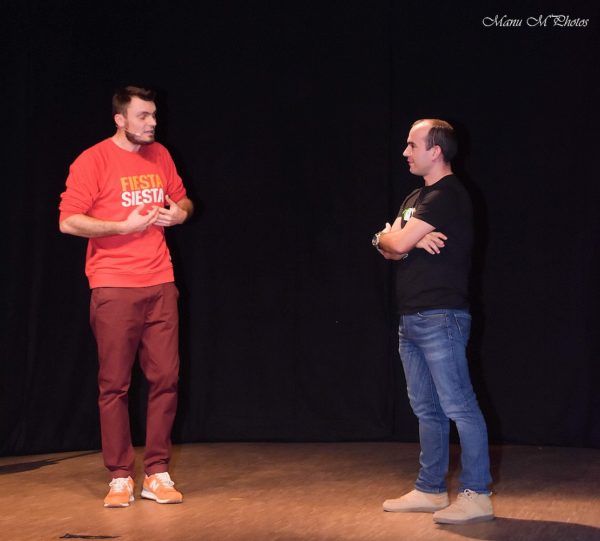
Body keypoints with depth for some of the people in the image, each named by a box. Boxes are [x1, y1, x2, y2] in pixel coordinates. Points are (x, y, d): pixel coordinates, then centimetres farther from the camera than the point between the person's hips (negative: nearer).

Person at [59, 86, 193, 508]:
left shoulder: (160, 156, 11)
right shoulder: (93, 161, -5)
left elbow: (182, 200, 25)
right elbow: (69, 221, -9)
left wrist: (180, 212, 2)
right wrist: (124, 226, -14)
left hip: (159, 285, 5)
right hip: (114, 288, -4)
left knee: (166, 378, 1)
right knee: (114, 384, 0)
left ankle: (158, 475, 9)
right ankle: (121, 478, 8)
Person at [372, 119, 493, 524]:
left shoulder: (446, 195, -12)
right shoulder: (417, 198, 20)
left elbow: (395, 243, -17)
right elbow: (390, 249, 12)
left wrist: (389, 236, 7)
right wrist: (409, 239, -9)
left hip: (440, 318, -10)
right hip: (412, 319, 10)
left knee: (459, 407, -9)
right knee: (427, 409, 14)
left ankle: (476, 496, -8)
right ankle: (431, 490, 22)